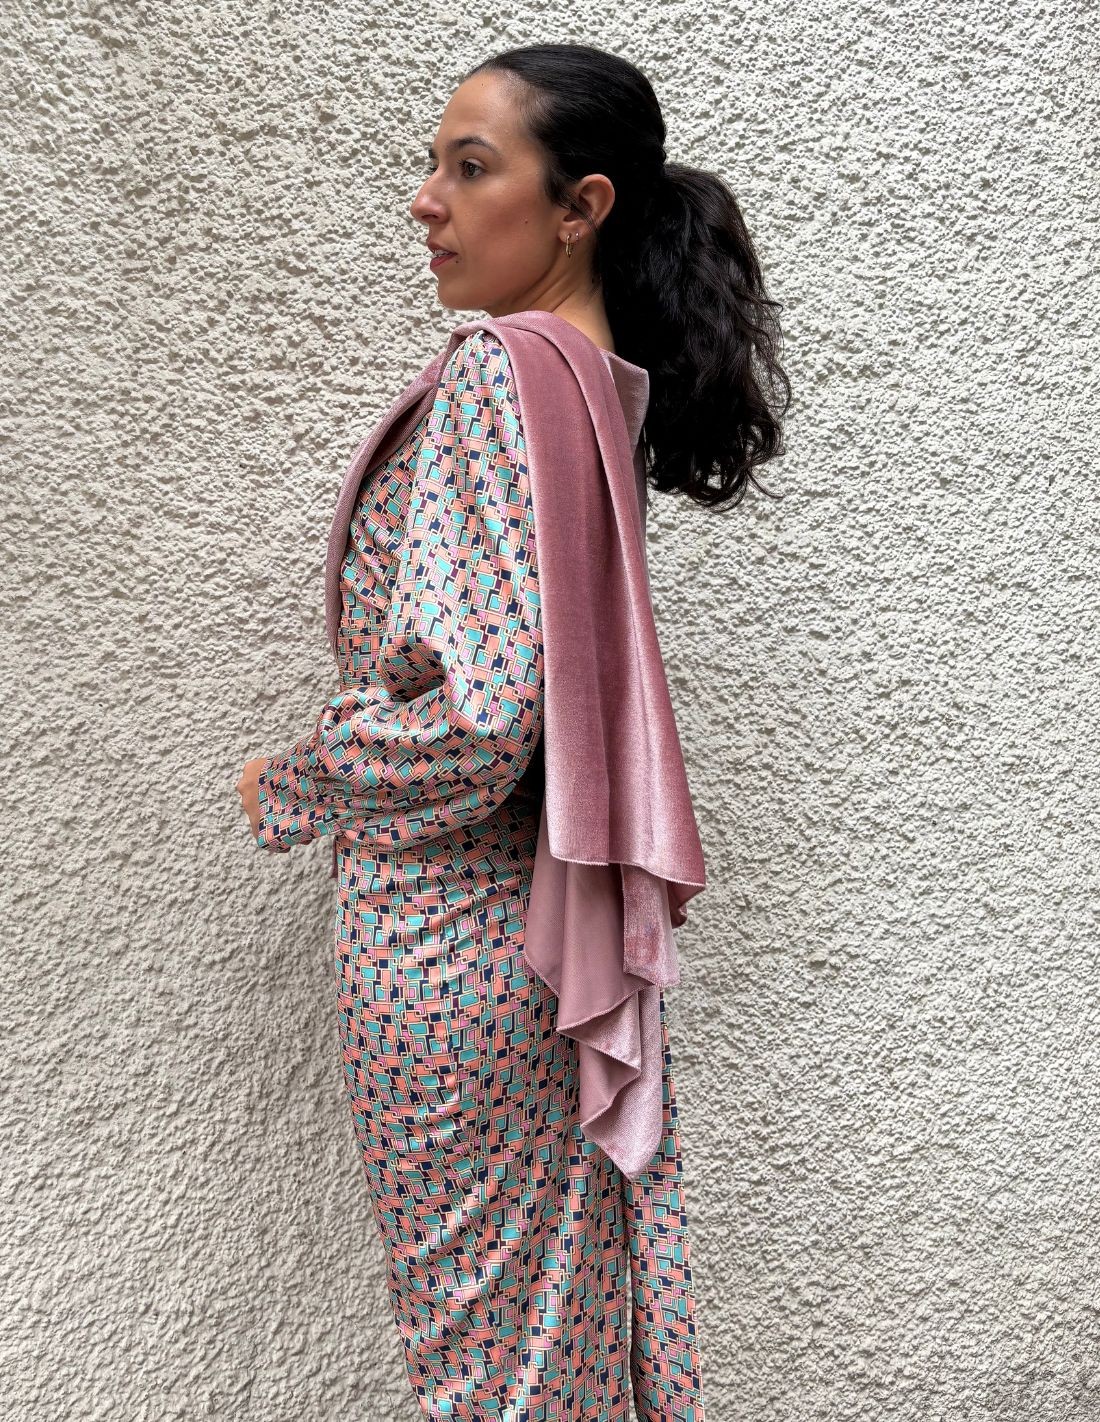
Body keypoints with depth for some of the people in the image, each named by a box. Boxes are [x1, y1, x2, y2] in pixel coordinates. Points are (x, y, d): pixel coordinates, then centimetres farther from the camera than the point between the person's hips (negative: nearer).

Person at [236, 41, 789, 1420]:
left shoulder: (497, 372, -20)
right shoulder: (611, 375, 6)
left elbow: (472, 720, -28)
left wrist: (285, 789, -11)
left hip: (445, 927, -8)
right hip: (568, 909, 9)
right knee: (572, 1279, 24)